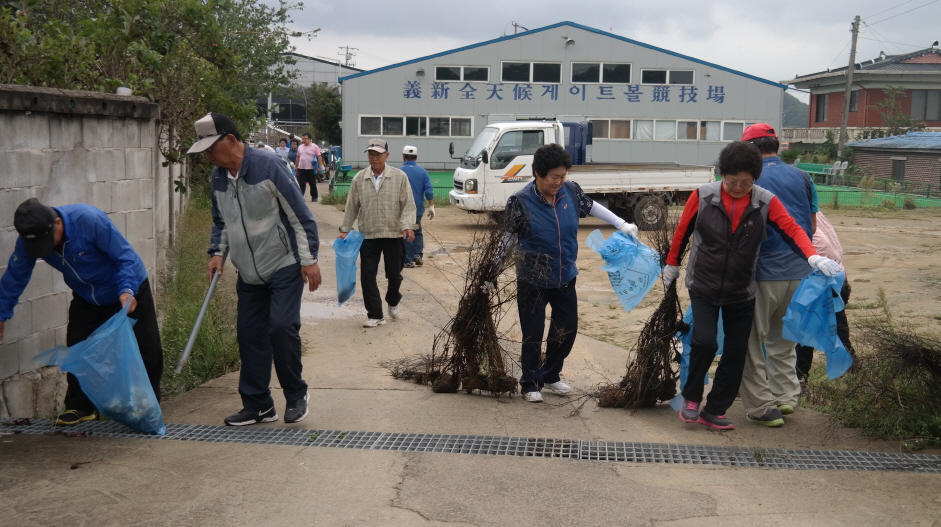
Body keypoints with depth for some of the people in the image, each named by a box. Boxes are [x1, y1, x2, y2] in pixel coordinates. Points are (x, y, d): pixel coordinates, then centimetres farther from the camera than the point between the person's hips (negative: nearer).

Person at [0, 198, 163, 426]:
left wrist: (127, 290, -43)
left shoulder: (90, 220, -35)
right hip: (86, 298, 4)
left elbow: (125, 256, -30)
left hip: (130, 292, -4)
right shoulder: (28, 240, -18)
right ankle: (80, 407, 14)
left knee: (145, 350, -2)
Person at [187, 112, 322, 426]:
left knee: (281, 326, -15)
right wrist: (218, 253, 2)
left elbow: (299, 215, -13)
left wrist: (309, 259, -14)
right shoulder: (218, 177, 4)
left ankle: (296, 395, 5)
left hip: (284, 266, -6)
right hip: (249, 273, 7)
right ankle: (257, 405, 16)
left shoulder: (268, 167, -16)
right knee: (250, 335, 5)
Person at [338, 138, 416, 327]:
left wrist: (407, 226, -19)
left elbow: (408, 204, -6)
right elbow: (352, 207, 8)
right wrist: (345, 229, 6)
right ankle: (375, 315, 8)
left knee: (394, 273, 10)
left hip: (394, 234, -1)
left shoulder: (400, 177, -4)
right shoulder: (359, 179, 2)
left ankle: (393, 302, 41)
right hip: (368, 235, 1)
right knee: (368, 276, -1)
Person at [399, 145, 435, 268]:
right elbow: (429, 191, -3)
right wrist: (431, 206, 1)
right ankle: (418, 255, 4)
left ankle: (409, 260, 3)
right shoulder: (423, 172, 1)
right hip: (418, 209, 3)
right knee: (417, 232, 19)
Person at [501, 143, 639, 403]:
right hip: (532, 281, -5)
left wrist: (621, 224, 6)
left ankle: (551, 376, 35)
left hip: (565, 278, 5)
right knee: (533, 334, 3)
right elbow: (510, 237, -9)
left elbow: (591, 207, 11)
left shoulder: (571, 191, -8)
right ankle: (530, 384, 21)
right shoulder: (520, 201, -19)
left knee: (567, 330, 14)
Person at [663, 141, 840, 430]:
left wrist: (813, 256, -32)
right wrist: (672, 265, 12)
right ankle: (691, 397, 9)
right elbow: (682, 230, 2)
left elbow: (792, 229, -14)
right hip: (703, 287, -2)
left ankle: (714, 411, 19)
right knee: (705, 342, -17)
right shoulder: (703, 196, -9)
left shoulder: (766, 202, -6)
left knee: (736, 353, 5)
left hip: (741, 292, 2)